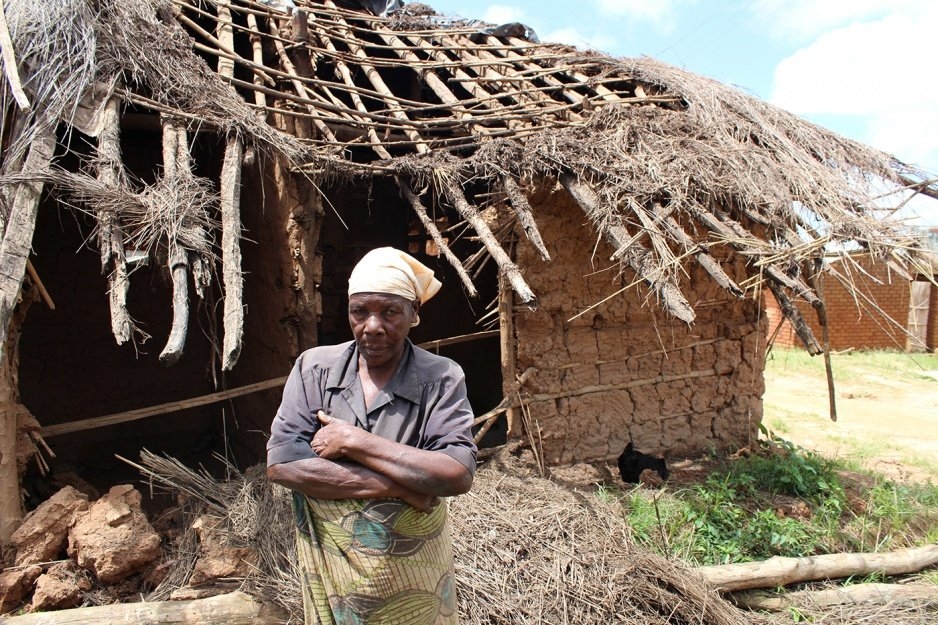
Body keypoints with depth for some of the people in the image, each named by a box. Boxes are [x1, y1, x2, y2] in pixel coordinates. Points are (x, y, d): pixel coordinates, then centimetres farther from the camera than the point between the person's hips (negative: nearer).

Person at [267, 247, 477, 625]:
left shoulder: (441, 379, -13)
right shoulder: (313, 368, -6)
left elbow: (458, 475, -23)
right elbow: (280, 463, -14)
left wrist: (354, 442, -23)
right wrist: (397, 485, -20)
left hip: (412, 572, -1)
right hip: (328, 566, 2)